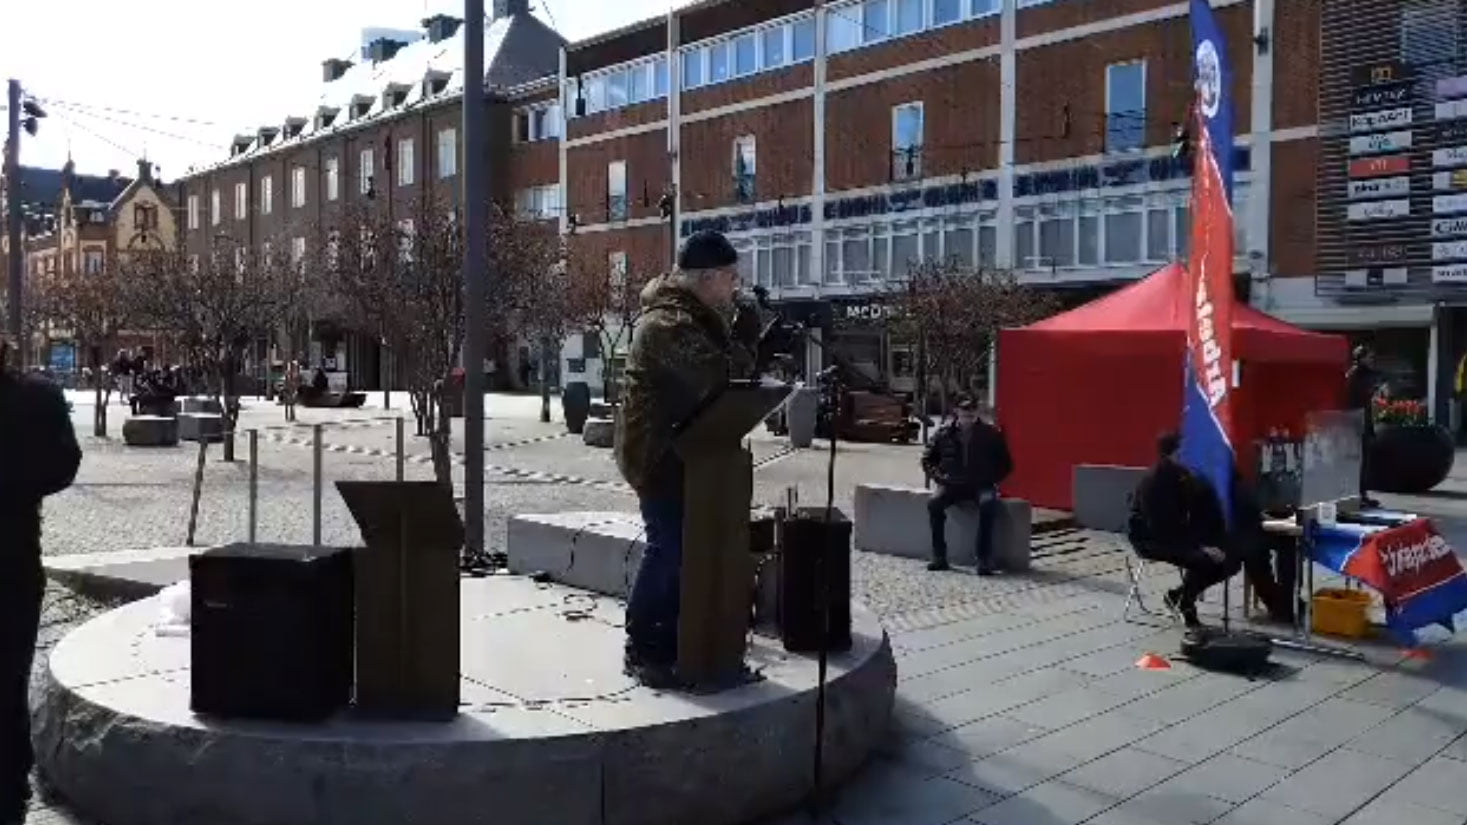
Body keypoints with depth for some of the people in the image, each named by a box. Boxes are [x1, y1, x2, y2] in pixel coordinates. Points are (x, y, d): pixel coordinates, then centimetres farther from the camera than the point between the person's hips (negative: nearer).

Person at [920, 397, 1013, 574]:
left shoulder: (991, 433, 4)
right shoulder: (944, 433, 6)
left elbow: (1006, 464, 11)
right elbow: (927, 459, 17)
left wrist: (992, 479, -3)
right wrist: (939, 476, 1)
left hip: (981, 485, -1)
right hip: (953, 485, 1)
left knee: (988, 504, -35)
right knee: (934, 503, -28)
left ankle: (984, 559, -29)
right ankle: (939, 557, -19)